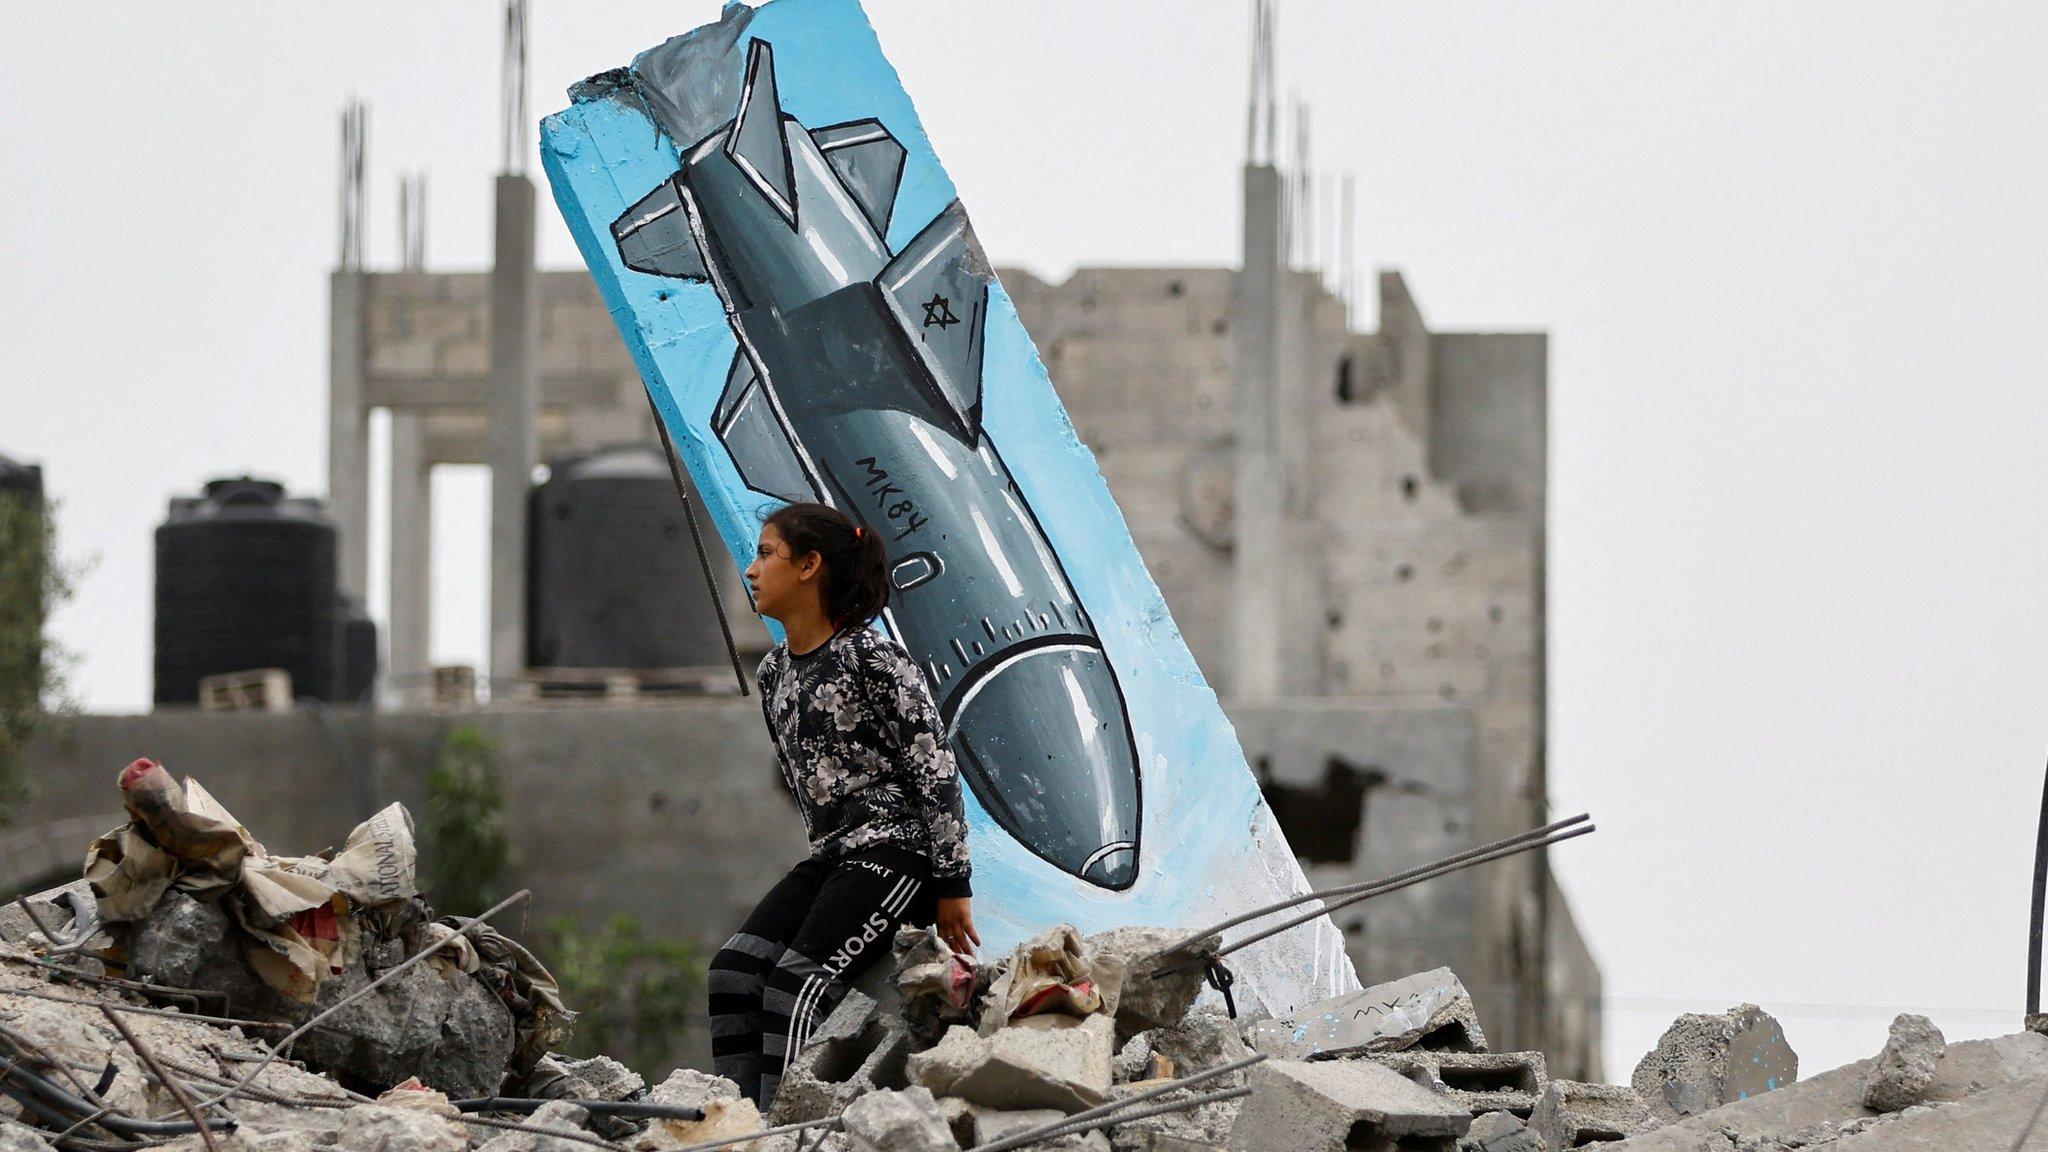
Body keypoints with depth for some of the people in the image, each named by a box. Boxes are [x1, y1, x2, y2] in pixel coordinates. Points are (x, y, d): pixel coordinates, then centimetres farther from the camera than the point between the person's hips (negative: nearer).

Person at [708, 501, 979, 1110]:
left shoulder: (871, 659, -12)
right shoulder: (774, 672, 13)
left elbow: (936, 770, -12)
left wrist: (952, 886, -12)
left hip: (897, 849, -8)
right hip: (833, 856, 8)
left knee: (795, 981, -21)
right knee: (733, 968, -8)